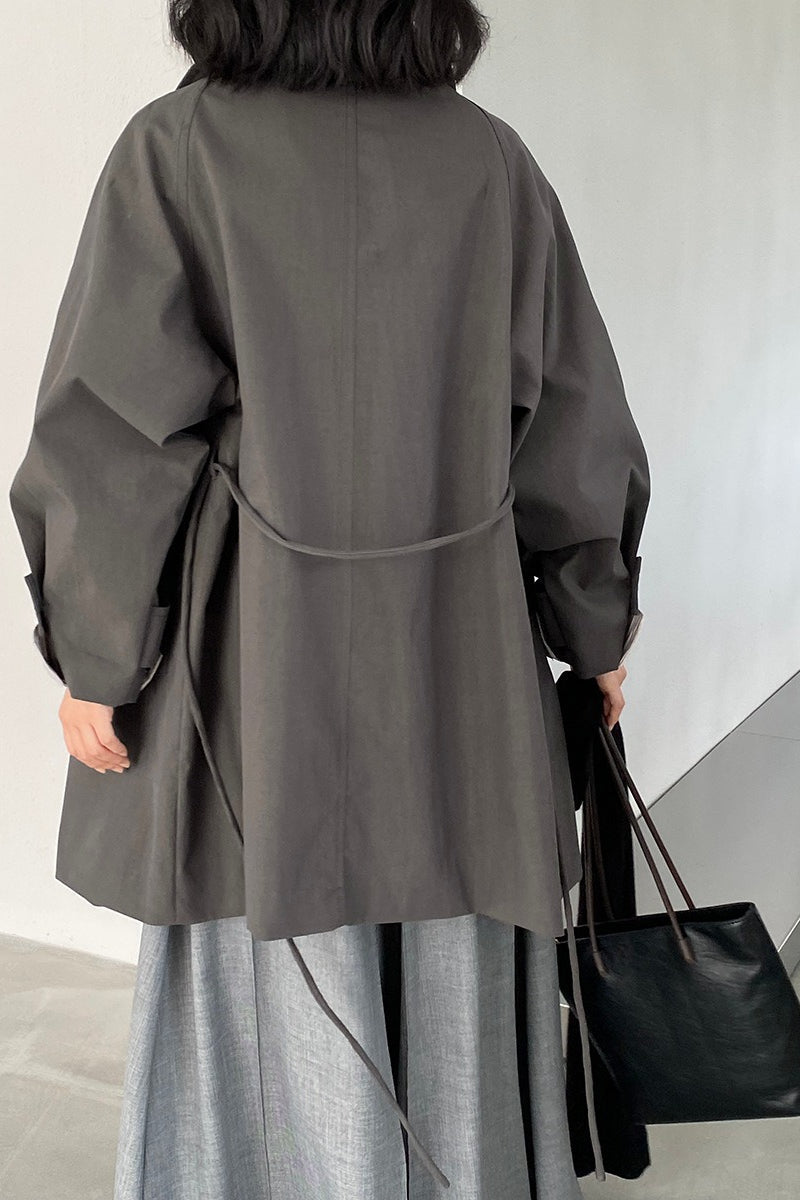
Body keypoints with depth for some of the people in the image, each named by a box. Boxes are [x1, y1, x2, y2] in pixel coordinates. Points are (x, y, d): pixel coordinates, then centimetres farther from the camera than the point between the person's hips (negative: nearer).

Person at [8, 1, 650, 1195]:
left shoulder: (177, 150, -7)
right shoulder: (493, 159, 1)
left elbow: (117, 436, -11)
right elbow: (574, 430, 4)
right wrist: (597, 630, 14)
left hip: (264, 651, -2)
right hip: (462, 657, 3)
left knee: (282, 994, 11)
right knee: (459, 985, 17)